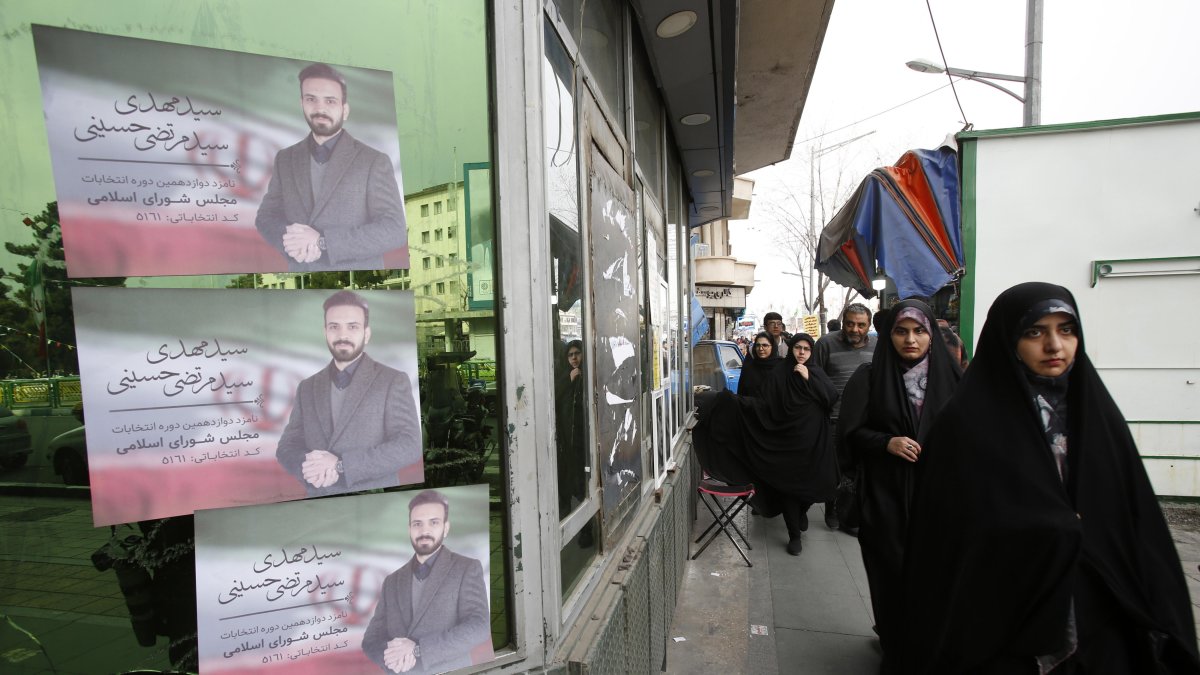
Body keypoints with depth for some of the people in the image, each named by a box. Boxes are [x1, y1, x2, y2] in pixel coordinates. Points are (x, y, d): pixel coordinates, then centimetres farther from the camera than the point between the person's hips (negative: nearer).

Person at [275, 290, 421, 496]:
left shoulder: (394, 381, -6)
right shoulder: (307, 388, 9)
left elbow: (409, 446, -14)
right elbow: (287, 447, 9)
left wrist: (340, 465, -20)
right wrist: (309, 467, -12)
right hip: (319, 504, 4)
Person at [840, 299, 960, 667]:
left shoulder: (950, 376, 3)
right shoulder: (869, 378, -2)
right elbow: (852, 433, -1)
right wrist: (887, 443, -17)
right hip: (886, 497, -1)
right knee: (892, 573, 7)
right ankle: (895, 648, 29)